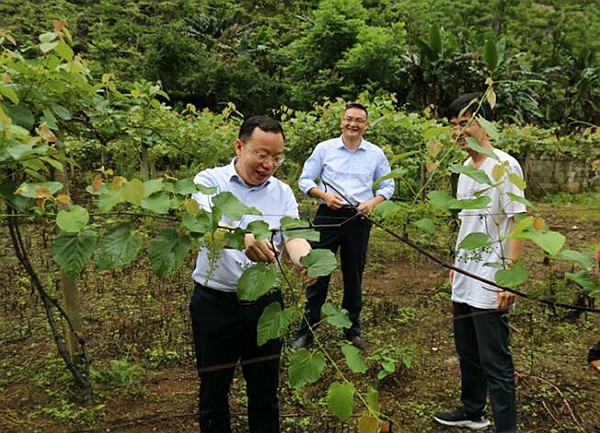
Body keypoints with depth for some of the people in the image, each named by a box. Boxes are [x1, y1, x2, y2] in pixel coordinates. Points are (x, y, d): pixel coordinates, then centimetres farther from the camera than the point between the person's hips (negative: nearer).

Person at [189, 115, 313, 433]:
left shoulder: (283, 193, 4)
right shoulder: (210, 181, -7)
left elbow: (293, 236, -10)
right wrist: (240, 236, -49)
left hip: (265, 302, 3)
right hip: (216, 303, -2)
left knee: (265, 389, 17)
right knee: (214, 389, 14)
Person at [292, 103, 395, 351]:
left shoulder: (376, 154, 6)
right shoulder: (324, 148, 2)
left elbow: (388, 185, 13)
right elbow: (305, 180, 4)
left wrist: (373, 202, -6)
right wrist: (325, 195, -14)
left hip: (359, 219, 2)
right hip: (328, 216, -1)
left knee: (354, 276, 11)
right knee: (318, 272, 1)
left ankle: (352, 330, 26)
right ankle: (306, 330, 13)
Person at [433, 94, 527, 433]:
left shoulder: (504, 166, -13)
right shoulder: (465, 169, 12)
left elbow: (519, 222, -17)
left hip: (490, 284, -9)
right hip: (464, 280, 9)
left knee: (495, 361, -1)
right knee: (467, 351, 21)